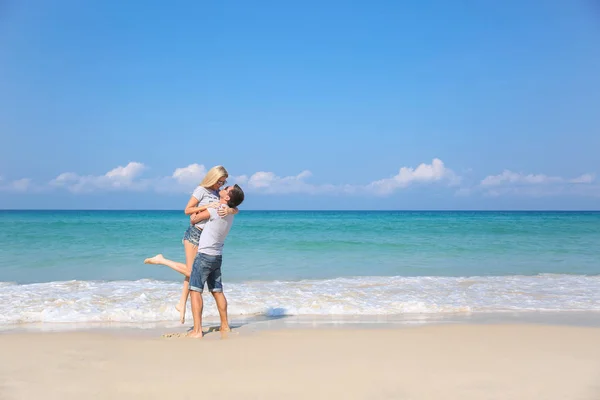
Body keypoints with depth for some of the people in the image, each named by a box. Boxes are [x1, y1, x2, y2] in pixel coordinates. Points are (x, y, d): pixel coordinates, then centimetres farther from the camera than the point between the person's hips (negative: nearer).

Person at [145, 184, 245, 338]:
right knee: (217, 291, 14)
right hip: (217, 256, 8)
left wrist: (192, 217, 17)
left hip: (205, 255, -8)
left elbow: (195, 217, -5)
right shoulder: (230, 213, 5)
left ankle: (197, 331, -6)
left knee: (195, 291, -4)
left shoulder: (216, 210, -18)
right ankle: (225, 326, 19)